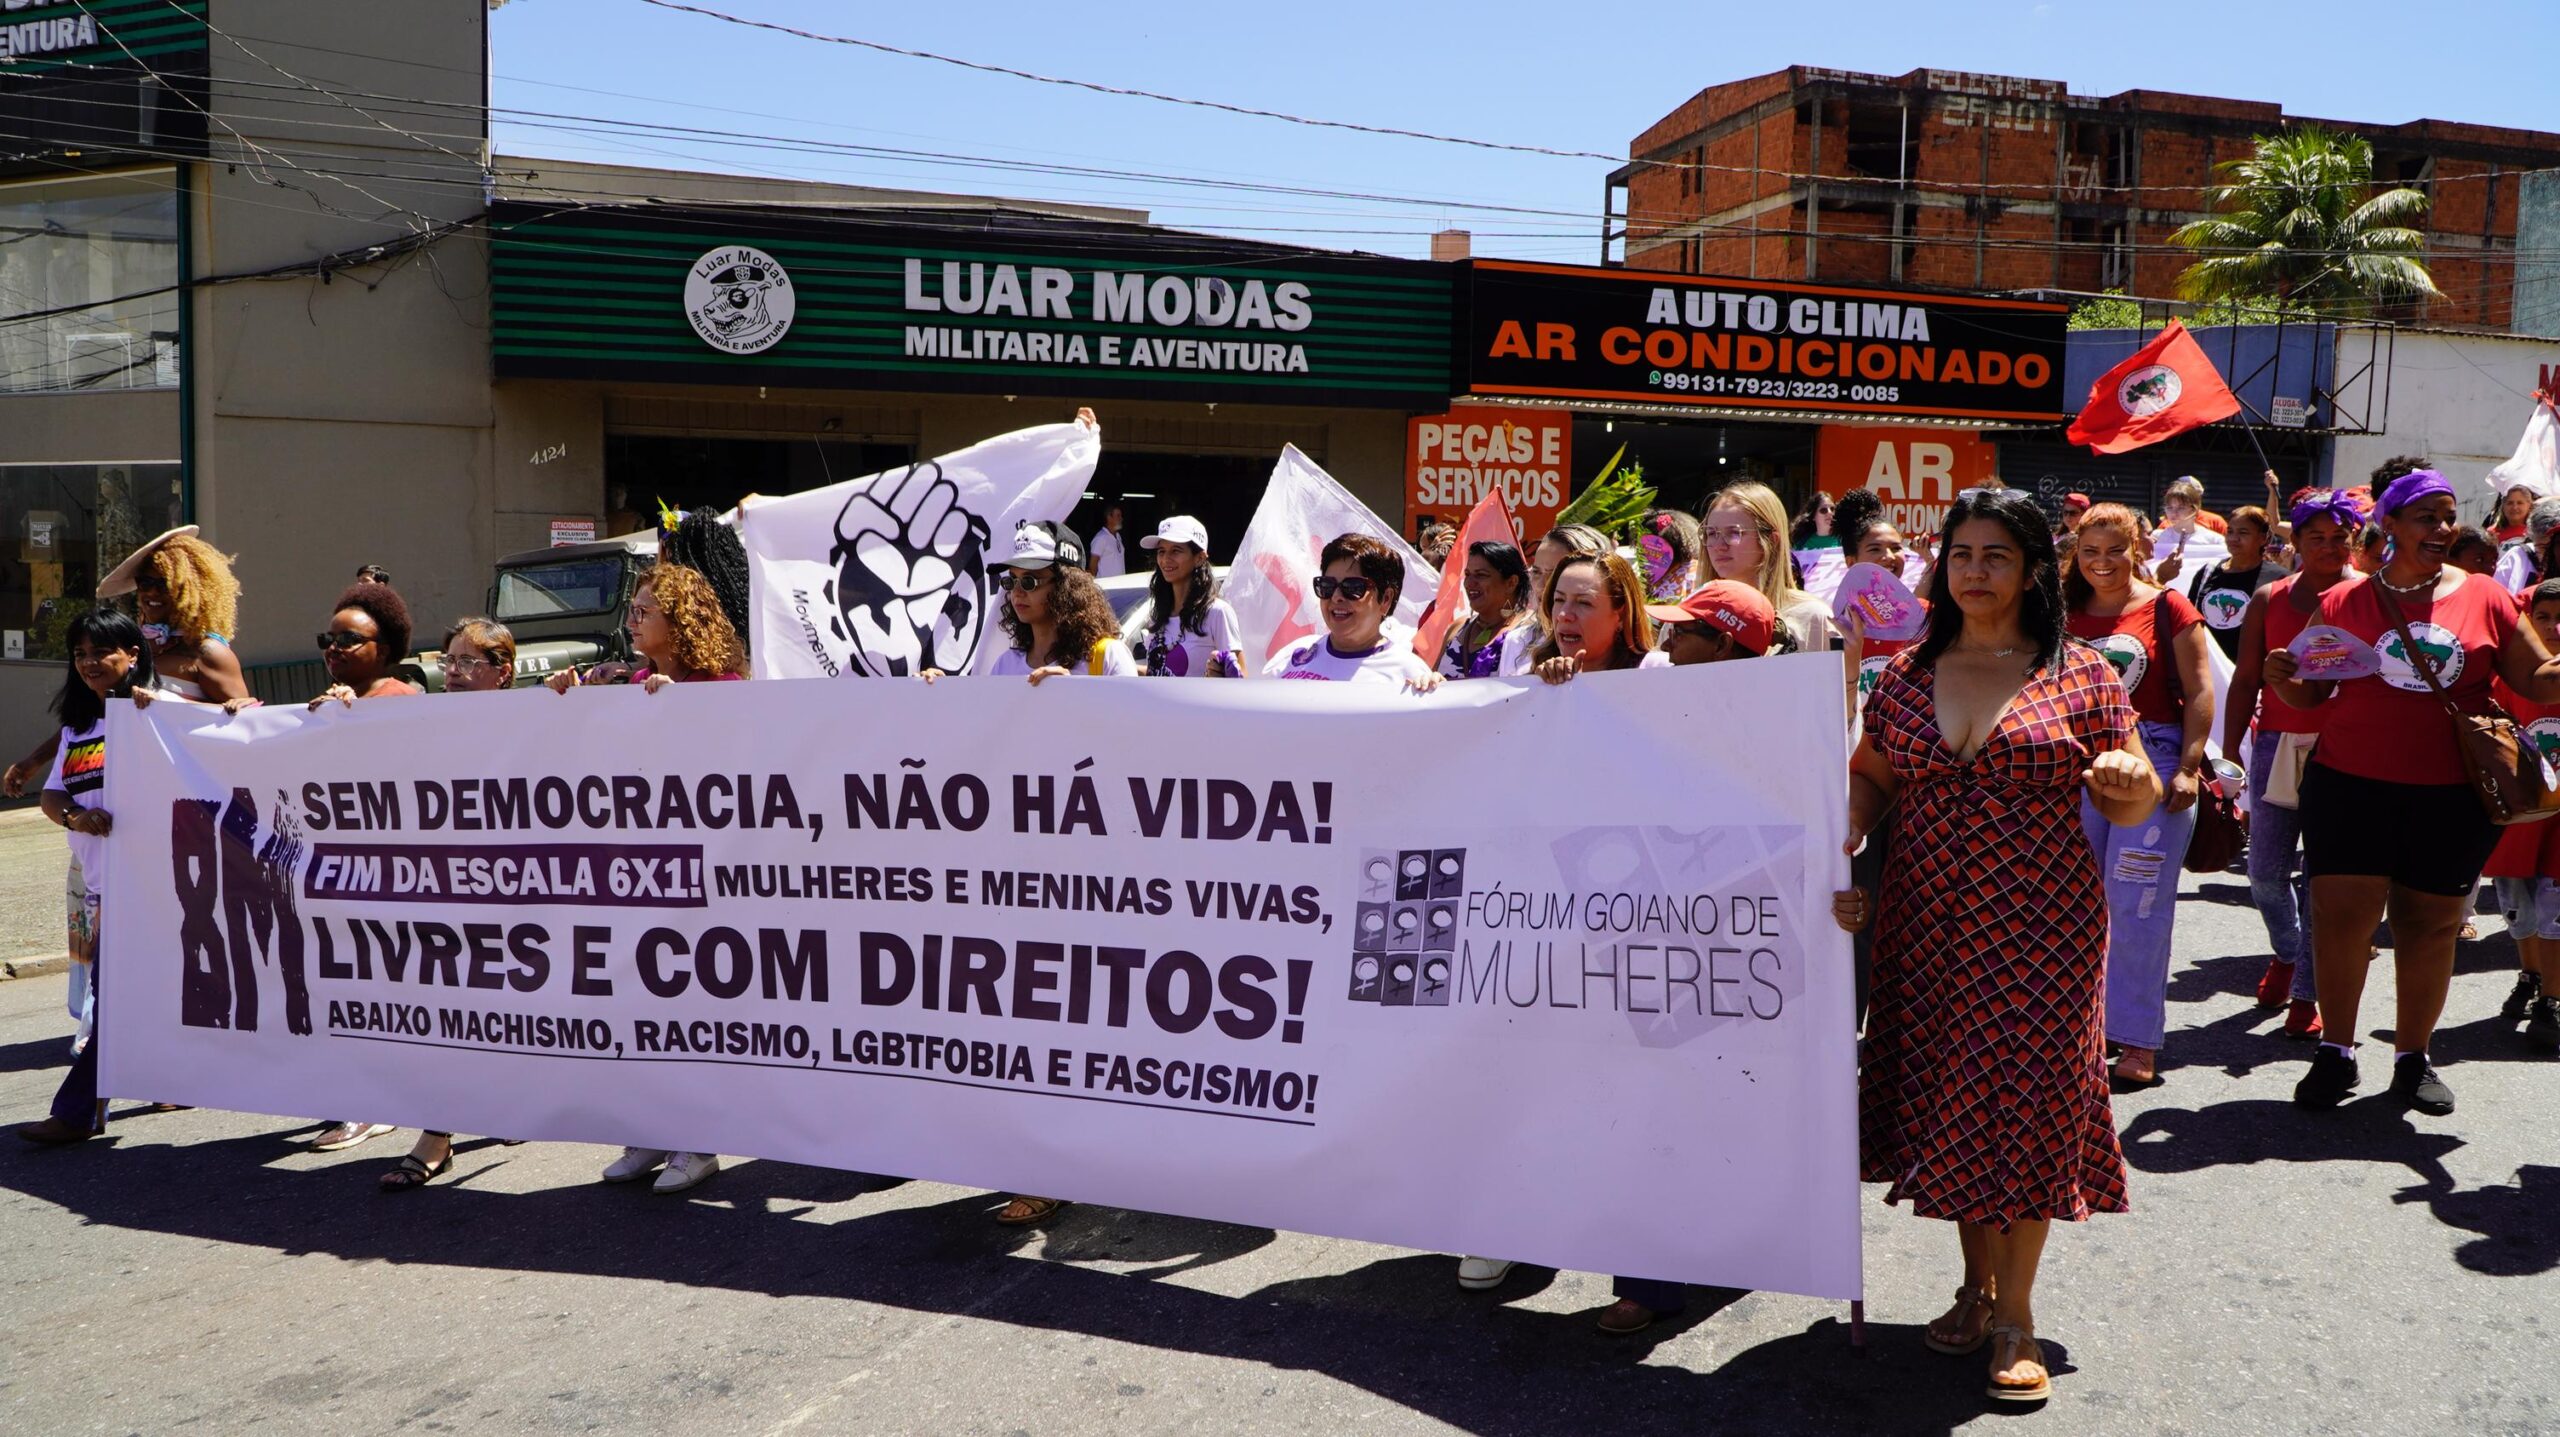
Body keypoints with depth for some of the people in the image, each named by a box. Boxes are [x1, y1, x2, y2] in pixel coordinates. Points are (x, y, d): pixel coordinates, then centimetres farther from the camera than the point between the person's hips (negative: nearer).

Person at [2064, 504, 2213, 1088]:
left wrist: (2189, 767, -12)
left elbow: (2199, 692, -4)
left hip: (2154, 761, -5)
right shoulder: (2068, 616, 11)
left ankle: (2139, 1041, 2)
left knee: (2138, 907, -5)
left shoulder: (2167, 608, -2)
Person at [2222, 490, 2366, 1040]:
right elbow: (2245, 680, 7)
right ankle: (2287, 952, 36)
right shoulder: (2270, 599, 7)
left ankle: (2308, 992, 11)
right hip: (2277, 744, 2)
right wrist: (2229, 751, 2)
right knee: (2265, 871, 7)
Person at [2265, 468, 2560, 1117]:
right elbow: (2312, 694, 8)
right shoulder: (2342, 604, 2)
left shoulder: (2486, 598, 5)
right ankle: (2336, 1053, 10)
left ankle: (2413, 1057, 21)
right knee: (2342, 914, -4)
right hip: (2350, 787, -1)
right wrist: (2283, 680, -13)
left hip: (2453, 795, 1)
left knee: (2430, 921, 8)